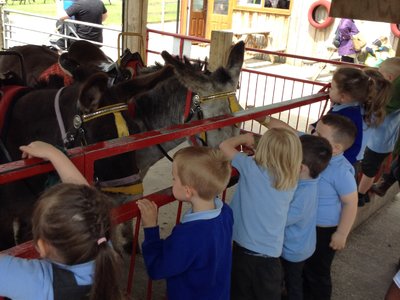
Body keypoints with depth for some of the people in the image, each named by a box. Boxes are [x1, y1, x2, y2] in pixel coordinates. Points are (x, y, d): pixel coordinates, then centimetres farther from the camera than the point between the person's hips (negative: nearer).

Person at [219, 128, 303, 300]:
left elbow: (224, 145, -4)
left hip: (244, 247, -2)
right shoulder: (292, 182, -4)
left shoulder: (251, 168, -13)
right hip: (270, 253, 2)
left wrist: (245, 137, 12)